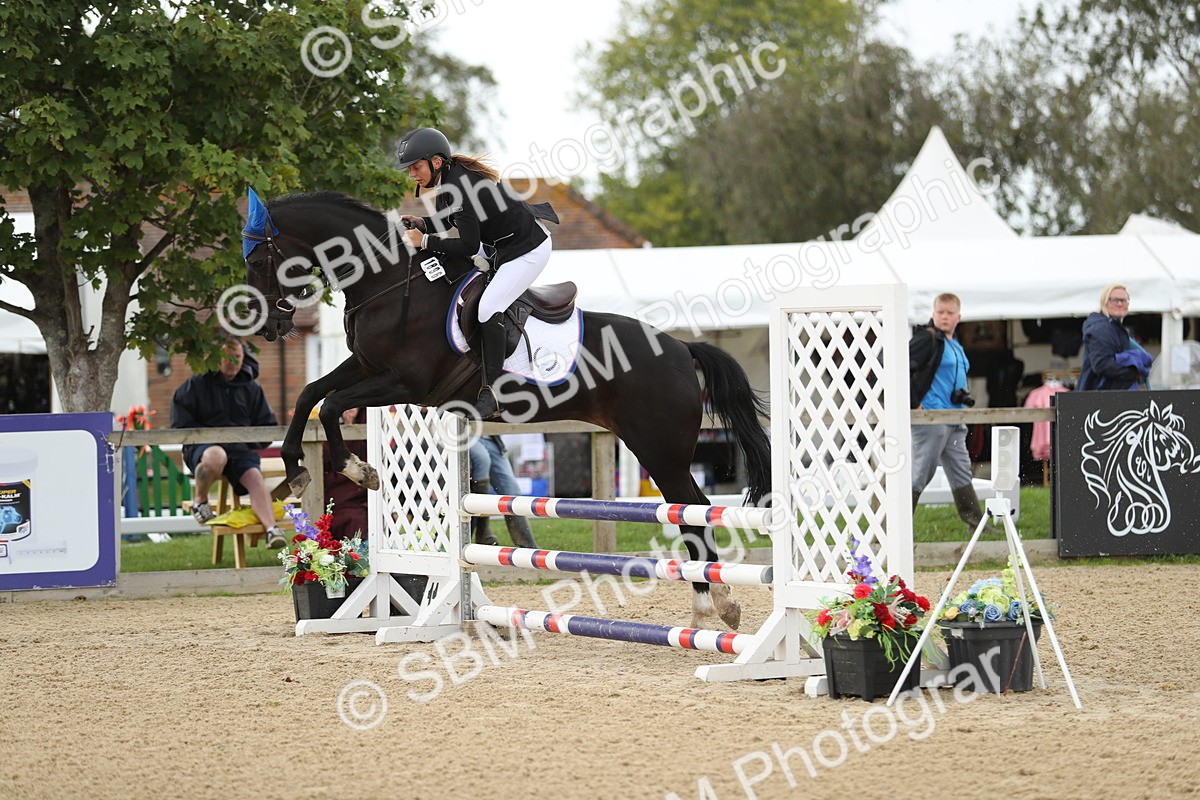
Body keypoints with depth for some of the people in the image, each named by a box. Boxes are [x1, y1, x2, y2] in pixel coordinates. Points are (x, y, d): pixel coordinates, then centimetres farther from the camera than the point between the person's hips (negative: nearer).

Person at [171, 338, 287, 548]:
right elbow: (181, 425, 2)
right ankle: (200, 502, -12)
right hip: (202, 446, -3)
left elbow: (268, 426, 18)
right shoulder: (196, 385, 6)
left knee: (255, 477, -28)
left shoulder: (252, 388, 17)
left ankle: (271, 529, -44)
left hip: (241, 448, 3)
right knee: (216, 456, -40)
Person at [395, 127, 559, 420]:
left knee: (488, 308, -21)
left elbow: (468, 247, -28)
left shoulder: (460, 187, -31)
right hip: (496, 246, 11)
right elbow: (447, 221, 14)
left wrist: (424, 240, -24)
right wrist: (423, 223, -5)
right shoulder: (446, 179, -2)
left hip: (528, 250, -11)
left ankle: (491, 394, -19)